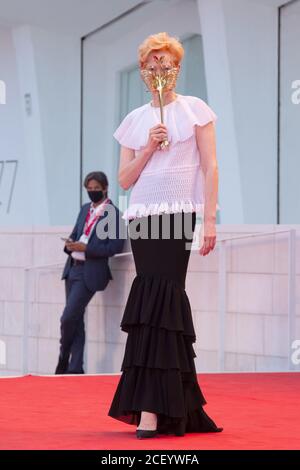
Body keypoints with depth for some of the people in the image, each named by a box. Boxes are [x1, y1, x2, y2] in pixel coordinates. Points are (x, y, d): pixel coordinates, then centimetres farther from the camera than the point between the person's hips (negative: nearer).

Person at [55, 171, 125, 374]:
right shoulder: (85, 209, 15)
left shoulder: (113, 214, -8)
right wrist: (70, 244, -3)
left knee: (68, 318, -11)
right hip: (73, 267, 7)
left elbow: (115, 246, -14)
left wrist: (85, 248, -18)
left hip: (90, 272, -7)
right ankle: (75, 367, 14)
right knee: (76, 320, 10)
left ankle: (64, 358, 9)